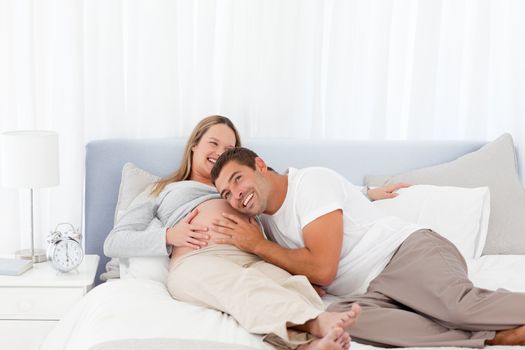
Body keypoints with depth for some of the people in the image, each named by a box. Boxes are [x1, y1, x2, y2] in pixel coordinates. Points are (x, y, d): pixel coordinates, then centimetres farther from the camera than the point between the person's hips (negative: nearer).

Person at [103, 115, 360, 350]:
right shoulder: (160, 192, 29)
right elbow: (113, 243, 17)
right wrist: (168, 236, 0)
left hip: (252, 259, 4)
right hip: (197, 261, -4)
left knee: (289, 285, -34)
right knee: (245, 287, -39)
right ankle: (318, 322, -65)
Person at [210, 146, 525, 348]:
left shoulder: (312, 181, -4)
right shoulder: (268, 220, 21)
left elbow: (323, 269, -12)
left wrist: (259, 246, -3)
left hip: (410, 251, -6)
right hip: (373, 291, 6)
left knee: (460, 305, -38)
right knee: (339, 317, -31)